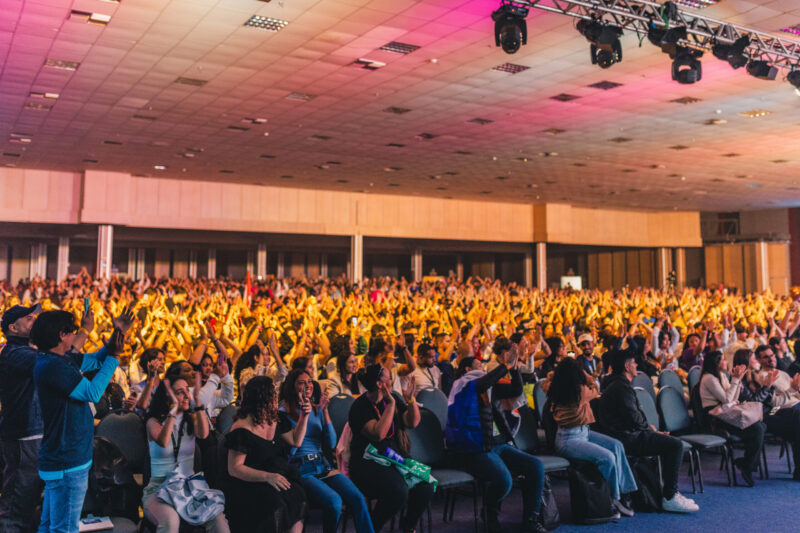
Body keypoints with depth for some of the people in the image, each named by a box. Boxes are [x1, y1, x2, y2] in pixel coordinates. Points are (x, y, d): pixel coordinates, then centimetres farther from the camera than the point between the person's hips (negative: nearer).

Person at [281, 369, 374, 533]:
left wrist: (324, 411, -1)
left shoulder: (317, 410, 14)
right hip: (301, 470, -5)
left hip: (323, 466, 5)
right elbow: (291, 450, -11)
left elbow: (331, 444, 7)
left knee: (357, 498, -20)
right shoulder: (284, 413, -1)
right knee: (334, 501, -31)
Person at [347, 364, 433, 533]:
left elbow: (413, 422, 9)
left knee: (426, 486, -17)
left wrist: (410, 399, -6)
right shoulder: (360, 407, -10)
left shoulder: (393, 399, 12)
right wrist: (391, 404, -20)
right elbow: (378, 434, -23)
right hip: (368, 462, -6)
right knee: (399, 491, -31)